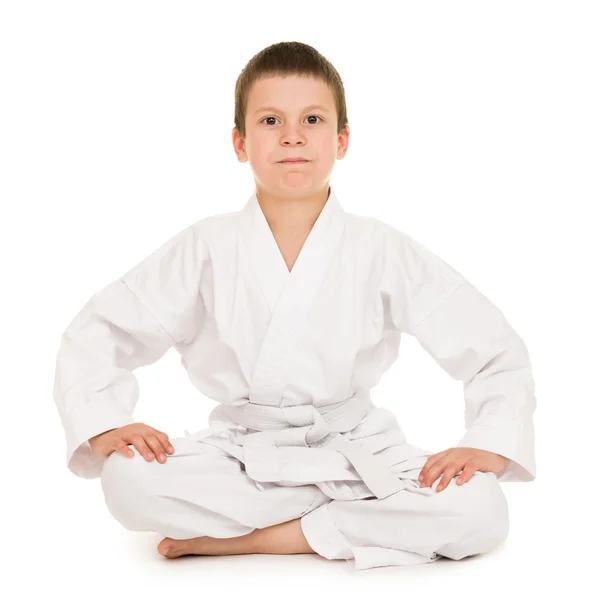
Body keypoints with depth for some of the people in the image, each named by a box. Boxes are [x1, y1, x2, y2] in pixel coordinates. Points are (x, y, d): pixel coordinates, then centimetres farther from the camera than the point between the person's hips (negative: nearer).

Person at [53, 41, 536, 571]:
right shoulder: (206, 250, -1)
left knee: (481, 512, -27)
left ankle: (242, 536, -17)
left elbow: (496, 348, 0)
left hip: (353, 448, 1)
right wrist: (105, 426, -13)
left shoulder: (381, 251, -3)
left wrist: (489, 448, -15)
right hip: (239, 455, 0)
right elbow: (94, 337, 3)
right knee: (128, 481, -30)